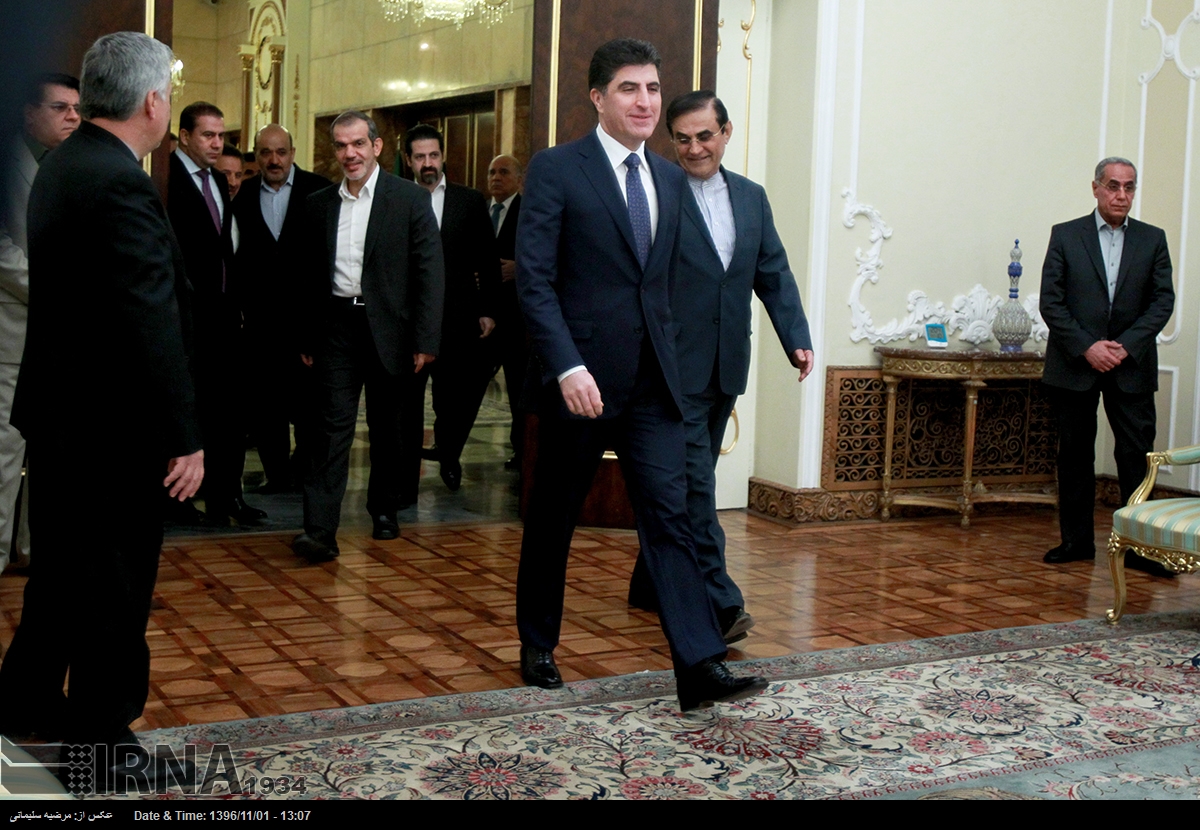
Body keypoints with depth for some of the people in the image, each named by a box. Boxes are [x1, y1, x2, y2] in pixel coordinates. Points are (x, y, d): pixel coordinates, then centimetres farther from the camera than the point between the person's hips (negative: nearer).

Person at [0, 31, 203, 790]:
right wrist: (184, 437, -21)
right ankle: (103, 742, 17)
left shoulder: (62, 166, 8)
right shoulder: (123, 186, -23)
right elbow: (153, 325, -25)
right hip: (113, 423, -10)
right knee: (115, 585, 4)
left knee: (63, 564, 23)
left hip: (61, 407, 10)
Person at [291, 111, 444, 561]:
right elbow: (312, 276, 13)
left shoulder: (411, 199, -2)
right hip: (337, 326, 2)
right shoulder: (319, 204, 9)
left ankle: (384, 510, 29)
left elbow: (430, 272, -5)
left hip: (389, 328, -2)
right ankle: (319, 530, -9)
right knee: (334, 426, -5)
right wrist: (307, 339, 10)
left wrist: (425, 340, -11)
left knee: (387, 428, 11)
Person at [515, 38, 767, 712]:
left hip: (653, 380, 4)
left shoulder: (670, 179, 13)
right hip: (581, 377, -4)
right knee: (553, 519, 10)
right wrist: (568, 367, -21)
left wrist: (670, 357, 15)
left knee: (671, 516, -3)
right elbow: (535, 279, -12)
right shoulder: (556, 169, -5)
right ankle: (538, 648, 28)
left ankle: (701, 669, -5)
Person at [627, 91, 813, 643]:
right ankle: (718, 603, -6)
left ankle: (649, 585, 28)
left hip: (725, 368, 7)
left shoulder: (751, 197, 12)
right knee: (694, 484, -9)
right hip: (674, 366, -6)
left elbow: (774, 274, 12)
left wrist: (797, 339, 0)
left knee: (687, 483, 14)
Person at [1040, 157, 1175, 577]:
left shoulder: (1152, 239, 8)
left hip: (1132, 366, 1)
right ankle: (1077, 539, 17)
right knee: (1075, 454, 6)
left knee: (1137, 455, -2)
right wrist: (1087, 347, -11)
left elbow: (1163, 300, 2)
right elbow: (1051, 302, -2)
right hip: (1074, 365, 0)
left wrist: (1126, 346, -10)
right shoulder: (1065, 235, 3)